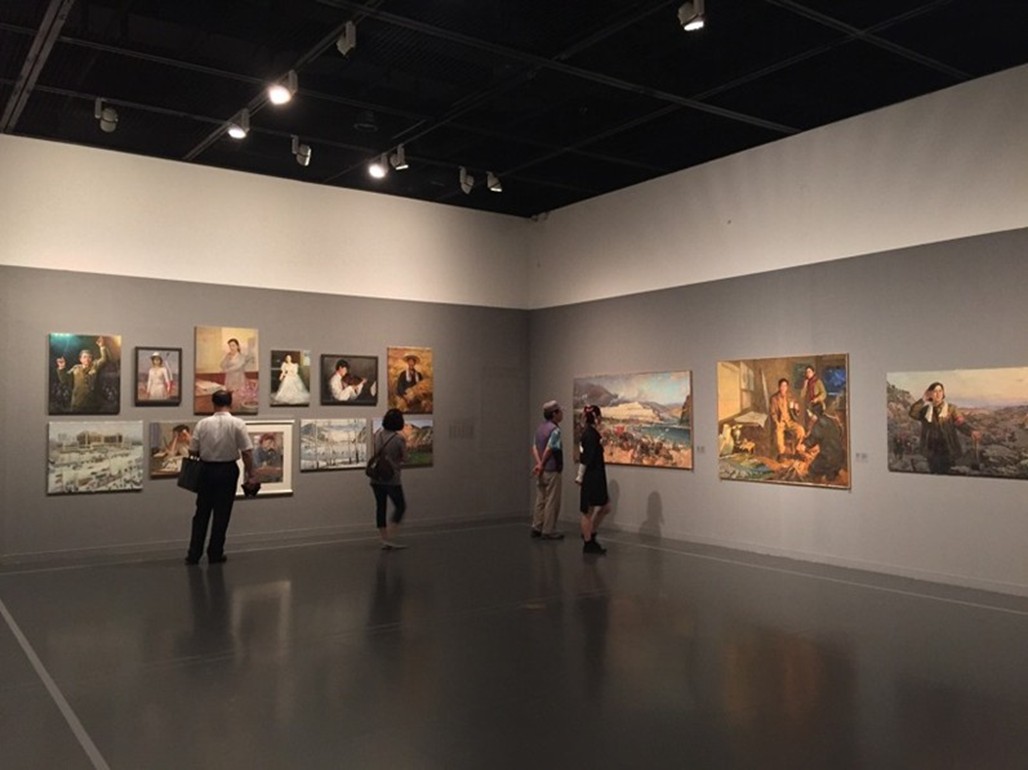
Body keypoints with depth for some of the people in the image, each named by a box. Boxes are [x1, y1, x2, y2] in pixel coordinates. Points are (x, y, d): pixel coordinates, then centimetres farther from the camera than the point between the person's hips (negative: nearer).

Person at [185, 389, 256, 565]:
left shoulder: (203, 423, -5)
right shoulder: (237, 424, -9)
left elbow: (192, 450, -5)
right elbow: (247, 452, -11)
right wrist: (250, 475, -4)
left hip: (207, 470, 2)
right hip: (228, 470, -1)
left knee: (201, 513, 13)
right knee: (221, 514, 9)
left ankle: (194, 554, 13)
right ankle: (215, 554, 13)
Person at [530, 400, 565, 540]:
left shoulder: (540, 428, 11)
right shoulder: (555, 430, -15)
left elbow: (534, 447, 3)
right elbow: (549, 450, -21)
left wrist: (539, 464, -8)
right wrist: (542, 465, -8)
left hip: (542, 471, 8)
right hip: (552, 471, -8)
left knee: (540, 500, 13)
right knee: (552, 502, -1)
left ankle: (537, 528, 18)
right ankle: (548, 531, 2)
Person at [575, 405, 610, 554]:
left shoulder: (592, 432, 12)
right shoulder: (590, 434, -17)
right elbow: (585, 458, -20)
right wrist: (580, 476, -17)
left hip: (597, 477, 10)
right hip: (591, 477, -10)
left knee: (605, 507, 14)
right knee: (588, 511, 1)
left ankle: (590, 534, 24)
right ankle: (588, 543, 10)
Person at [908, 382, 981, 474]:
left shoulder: (951, 409, -2)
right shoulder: (925, 410, 5)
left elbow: (961, 423, -14)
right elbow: (912, 414, -11)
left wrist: (972, 431, -34)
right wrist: (923, 399, -14)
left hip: (947, 451, -2)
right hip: (931, 452, 2)